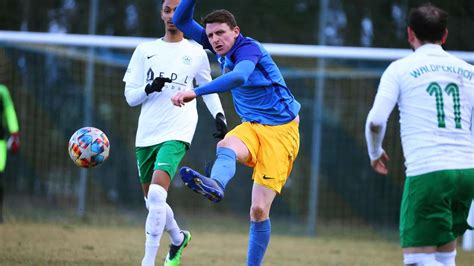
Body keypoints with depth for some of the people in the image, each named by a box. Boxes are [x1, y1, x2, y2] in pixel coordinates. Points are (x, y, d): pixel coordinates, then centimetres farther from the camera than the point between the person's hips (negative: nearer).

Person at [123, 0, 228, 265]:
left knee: (157, 195, -22)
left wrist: (219, 114, 3)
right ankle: (179, 238, 42)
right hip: (146, 134, 4)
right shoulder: (145, 50, 8)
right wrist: (150, 88, -14)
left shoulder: (196, 52, 6)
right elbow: (130, 96, 6)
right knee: (152, 201, 12)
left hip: (176, 133, -3)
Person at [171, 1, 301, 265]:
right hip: (251, 126, 6)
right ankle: (215, 184, -67)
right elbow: (182, 21, 9)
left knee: (259, 210, -12)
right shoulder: (221, 48, 6)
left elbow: (238, 77, -39)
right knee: (226, 147, -34)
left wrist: (196, 92, -49)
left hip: (280, 130, -6)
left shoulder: (248, 47, -17)